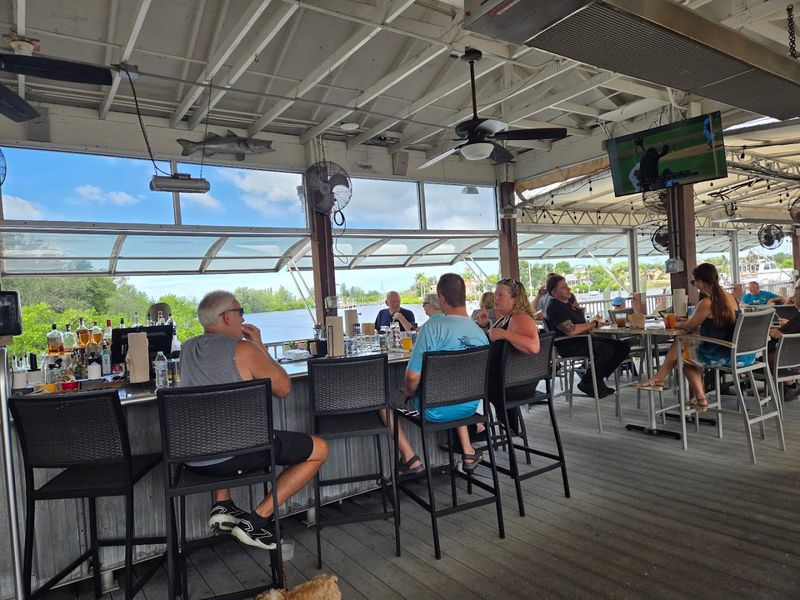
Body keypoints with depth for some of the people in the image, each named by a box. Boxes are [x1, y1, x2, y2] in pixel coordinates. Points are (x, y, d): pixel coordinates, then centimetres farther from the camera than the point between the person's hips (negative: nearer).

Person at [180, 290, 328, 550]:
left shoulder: (187, 348, 9)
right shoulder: (243, 349, -12)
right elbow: (283, 389, -3)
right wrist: (259, 345, 3)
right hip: (234, 455, -7)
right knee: (320, 449, 5)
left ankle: (222, 505, 27)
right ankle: (257, 520, 2)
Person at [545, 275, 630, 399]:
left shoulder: (569, 300, 17)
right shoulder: (555, 307, -14)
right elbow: (571, 331, -24)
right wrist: (593, 324, -11)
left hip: (585, 338, 10)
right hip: (569, 345, -10)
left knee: (623, 346, -3)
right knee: (607, 350, -30)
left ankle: (597, 379, 2)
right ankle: (587, 383, -10)